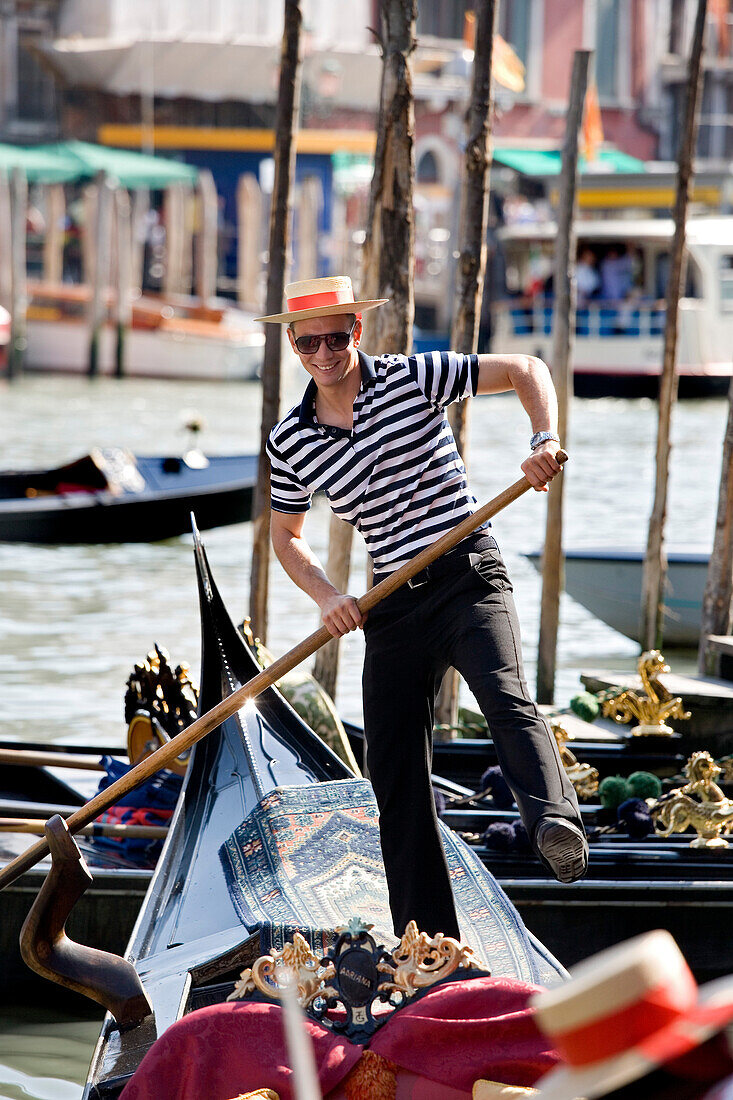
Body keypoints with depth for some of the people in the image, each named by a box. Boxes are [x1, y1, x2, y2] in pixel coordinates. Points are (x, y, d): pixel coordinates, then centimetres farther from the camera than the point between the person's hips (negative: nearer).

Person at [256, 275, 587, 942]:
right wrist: (327, 595, -1)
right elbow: (287, 535, 17)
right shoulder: (291, 442, 5)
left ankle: (557, 823, -53)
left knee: (505, 695, -31)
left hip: (469, 577, -4)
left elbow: (526, 370, -1)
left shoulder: (413, 378, -4)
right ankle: (428, 940, 10)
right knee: (395, 769, 2)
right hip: (393, 605, 4)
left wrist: (545, 440, -19)